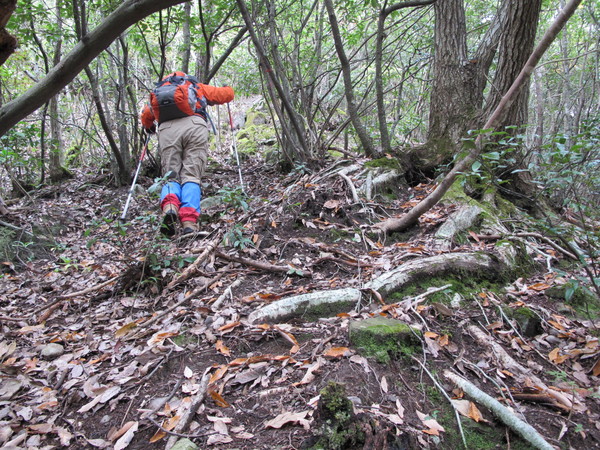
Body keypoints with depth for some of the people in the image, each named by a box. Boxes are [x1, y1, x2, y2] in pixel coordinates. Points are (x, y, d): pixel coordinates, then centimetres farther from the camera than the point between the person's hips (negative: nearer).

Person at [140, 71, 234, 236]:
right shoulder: (196, 86, 31)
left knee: (171, 176, 5)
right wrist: (227, 88, 52)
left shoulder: (157, 92, 35)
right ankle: (189, 222, -23)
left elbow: (145, 116, 36)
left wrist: (149, 127, 58)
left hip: (166, 129, 1)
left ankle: (169, 207, -26)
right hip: (194, 125, -1)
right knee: (191, 176, -4)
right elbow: (227, 94, 28)